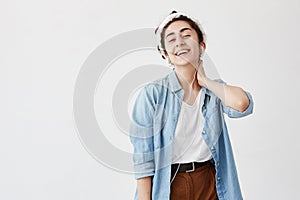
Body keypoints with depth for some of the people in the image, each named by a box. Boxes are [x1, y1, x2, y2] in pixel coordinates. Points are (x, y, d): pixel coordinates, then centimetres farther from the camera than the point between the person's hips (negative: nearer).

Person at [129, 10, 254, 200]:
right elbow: (143, 158, -11)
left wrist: (204, 80, -11)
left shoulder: (215, 89, 0)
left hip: (210, 184, 3)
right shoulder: (152, 94, -11)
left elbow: (242, 104, -23)